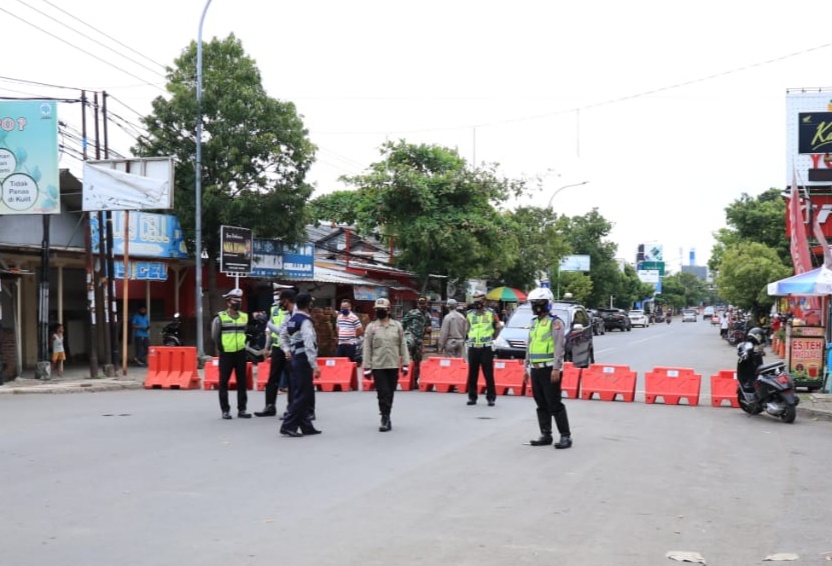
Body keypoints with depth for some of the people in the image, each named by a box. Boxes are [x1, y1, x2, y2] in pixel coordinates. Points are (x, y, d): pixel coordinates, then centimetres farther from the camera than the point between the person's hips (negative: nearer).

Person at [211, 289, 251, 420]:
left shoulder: (244, 317, 7)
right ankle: (225, 410, 9)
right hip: (226, 354, -4)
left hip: (241, 354, 4)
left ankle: (241, 410, 14)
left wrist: (245, 347, 12)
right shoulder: (220, 317, -6)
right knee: (224, 382, 1)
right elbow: (215, 336, 1)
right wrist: (221, 348, 1)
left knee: (242, 382, 6)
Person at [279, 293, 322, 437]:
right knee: (302, 395, -5)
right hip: (303, 360, -9)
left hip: (295, 358, 9)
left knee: (306, 394, 14)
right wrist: (315, 366, -22)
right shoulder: (305, 321, -17)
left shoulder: (292, 320, 11)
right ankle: (288, 426, -5)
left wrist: (287, 350, 21)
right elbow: (309, 345, -23)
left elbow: (283, 335, 26)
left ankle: (306, 426, 19)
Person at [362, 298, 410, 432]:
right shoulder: (371, 327, 1)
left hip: (393, 365, 2)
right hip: (378, 366, -2)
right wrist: (367, 367, -4)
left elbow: (403, 345, 7)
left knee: (390, 393, 9)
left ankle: (386, 419, 22)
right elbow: (367, 348, 0)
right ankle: (385, 419, -1)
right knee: (383, 393, -6)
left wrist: (405, 363, 3)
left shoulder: (397, 325, 5)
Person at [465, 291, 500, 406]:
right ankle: (472, 397, 13)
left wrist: (491, 338, 10)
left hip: (486, 348, -3)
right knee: (472, 374, 5)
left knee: (488, 374, -2)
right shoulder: (469, 314, 10)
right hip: (473, 348, 3)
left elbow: (498, 327, 11)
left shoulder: (491, 313, 1)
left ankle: (491, 397, 3)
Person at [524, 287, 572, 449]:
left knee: (555, 404, -7)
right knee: (541, 405, 10)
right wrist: (526, 368, 19)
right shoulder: (534, 323, 17)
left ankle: (565, 436, -2)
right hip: (535, 369, 7)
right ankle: (546, 435, 16)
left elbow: (559, 346, -14)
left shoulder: (555, 322, -7)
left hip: (549, 369, -7)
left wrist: (556, 369, -20)